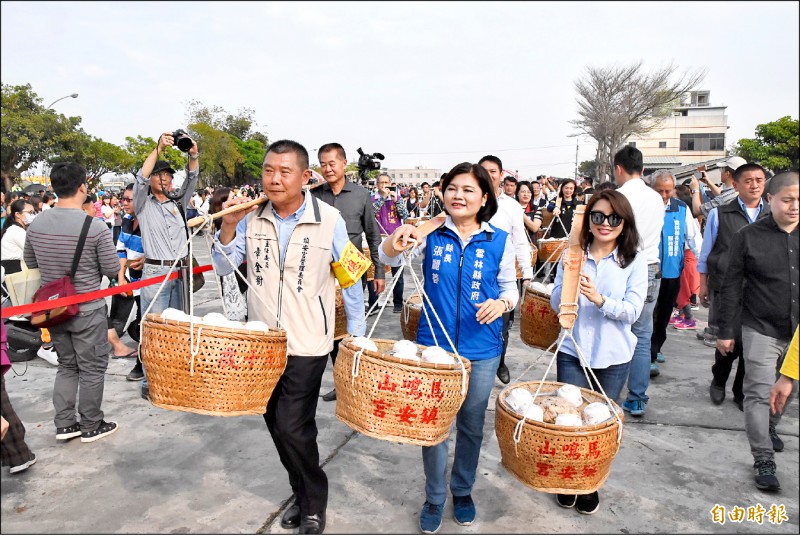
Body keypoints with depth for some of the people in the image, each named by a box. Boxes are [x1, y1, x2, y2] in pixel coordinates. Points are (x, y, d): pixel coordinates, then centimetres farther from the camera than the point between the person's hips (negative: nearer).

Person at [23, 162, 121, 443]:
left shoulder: (36, 224, -4)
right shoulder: (95, 227, -20)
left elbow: (30, 263, 10)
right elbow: (113, 270, -12)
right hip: (87, 310, -5)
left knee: (67, 366, 20)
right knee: (92, 368, 9)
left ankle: (65, 424, 24)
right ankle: (91, 426, 20)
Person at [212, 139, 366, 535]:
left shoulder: (329, 219, -11)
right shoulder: (252, 217, -1)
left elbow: (350, 279, -3)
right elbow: (223, 268, 2)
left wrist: (357, 336, 0)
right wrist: (228, 227, -15)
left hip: (306, 345, -4)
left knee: (292, 427, -7)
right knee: (277, 423, 14)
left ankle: (314, 503, 19)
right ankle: (302, 494, 36)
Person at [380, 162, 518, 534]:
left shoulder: (499, 241, -2)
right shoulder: (431, 234, -2)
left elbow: (510, 287, 6)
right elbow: (388, 258, -9)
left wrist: (502, 303, -16)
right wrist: (398, 237, -31)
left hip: (481, 349, 1)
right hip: (434, 343, 0)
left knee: (471, 425, 16)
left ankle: (463, 490, 40)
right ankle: (434, 497, 30)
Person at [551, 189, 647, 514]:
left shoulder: (635, 261, -6)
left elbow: (632, 311, -12)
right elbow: (557, 304, -4)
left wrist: (600, 299, -29)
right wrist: (568, 281, -24)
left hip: (613, 356, 0)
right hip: (573, 351, 0)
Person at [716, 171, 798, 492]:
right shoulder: (749, 236, -7)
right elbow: (731, 287, -5)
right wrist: (726, 331, -6)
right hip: (761, 329, -4)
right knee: (759, 393, -5)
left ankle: (770, 428, 44)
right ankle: (764, 461, 2)